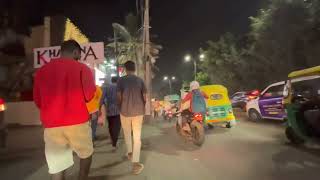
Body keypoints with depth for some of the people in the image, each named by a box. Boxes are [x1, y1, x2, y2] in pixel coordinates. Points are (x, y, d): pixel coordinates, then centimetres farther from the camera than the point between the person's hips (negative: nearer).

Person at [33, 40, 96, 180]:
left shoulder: (42, 70, 9)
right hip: (78, 122, -3)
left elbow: (38, 101, 14)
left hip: (51, 126, 4)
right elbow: (89, 96, -5)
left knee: (57, 167, 11)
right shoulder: (81, 68, -4)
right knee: (86, 154, 23)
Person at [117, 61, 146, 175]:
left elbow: (119, 97, -4)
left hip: (125, 111, 0)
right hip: (138, 111, 1)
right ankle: (136, 163, 5)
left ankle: (130, 152, 39)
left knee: (127, 133, 23)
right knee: (137, 136, 4)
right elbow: (144, 97, 3)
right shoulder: (140, 80, 3)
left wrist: (120, 108, 11)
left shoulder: (121, 80, -3)